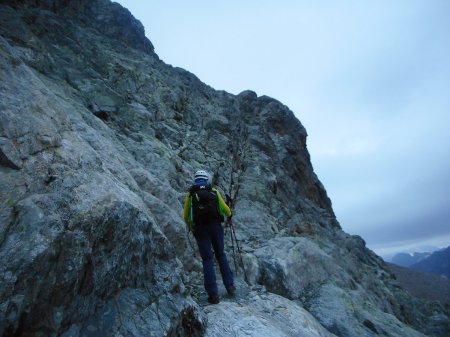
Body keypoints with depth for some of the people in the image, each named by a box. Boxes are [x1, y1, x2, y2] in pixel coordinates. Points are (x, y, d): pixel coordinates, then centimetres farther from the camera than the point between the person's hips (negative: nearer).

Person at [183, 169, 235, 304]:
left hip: (200, 229, -1)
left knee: (207, 260, 5)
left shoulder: (190, 194, 8)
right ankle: (230, 286, 19)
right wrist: (229, 216, 31)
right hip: (216, 226, 1)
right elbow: (226, 209, 9)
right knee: (221, 255, 18)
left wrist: (190, 227, 29)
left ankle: (213, 294, 4)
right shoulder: (214, 192, 9)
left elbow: (186, 216, 10)